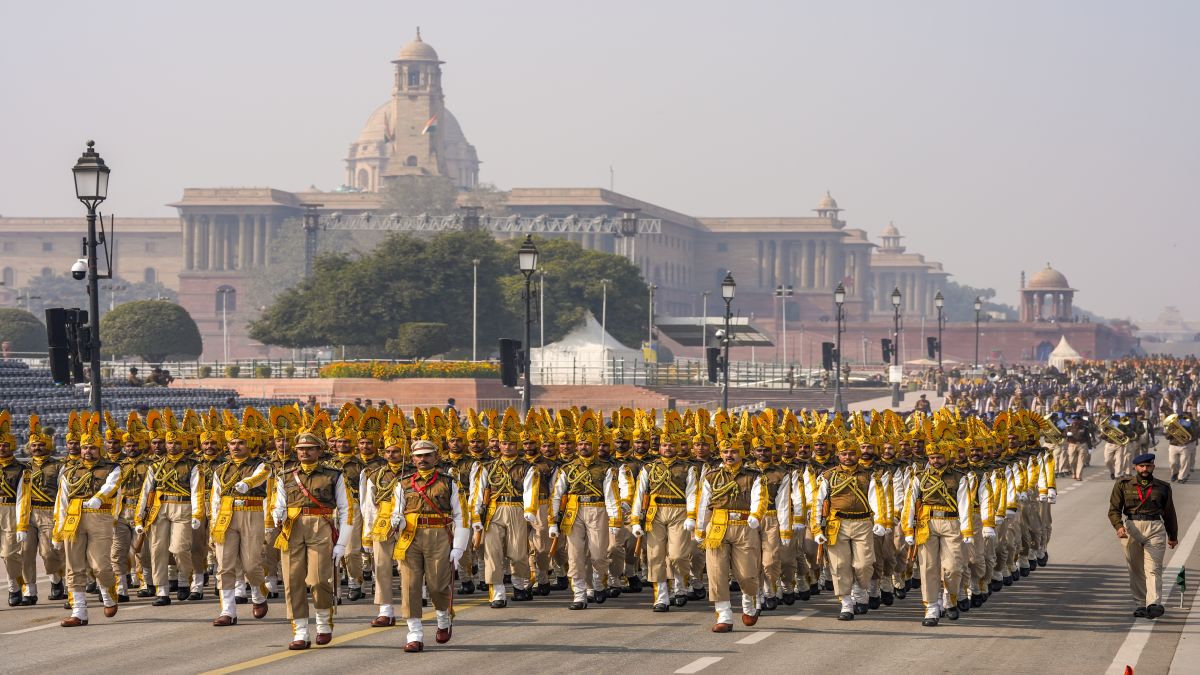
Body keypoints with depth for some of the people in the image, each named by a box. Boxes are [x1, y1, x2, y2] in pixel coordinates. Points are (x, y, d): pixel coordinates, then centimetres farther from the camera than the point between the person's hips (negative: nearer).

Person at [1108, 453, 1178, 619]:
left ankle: (1154, 604, -23)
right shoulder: (1123, 485, 7)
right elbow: (1114, 509, 1)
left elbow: (1169, 513, 21)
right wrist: (1119, 526, -16)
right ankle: (1139, 604, 12)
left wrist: (1173, 535, 26)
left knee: (1153, 568, -12)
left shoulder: (1163, 487, 12)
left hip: (1155, 529, -1)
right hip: (1131, 528, 1)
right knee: (1136, 570, 5)